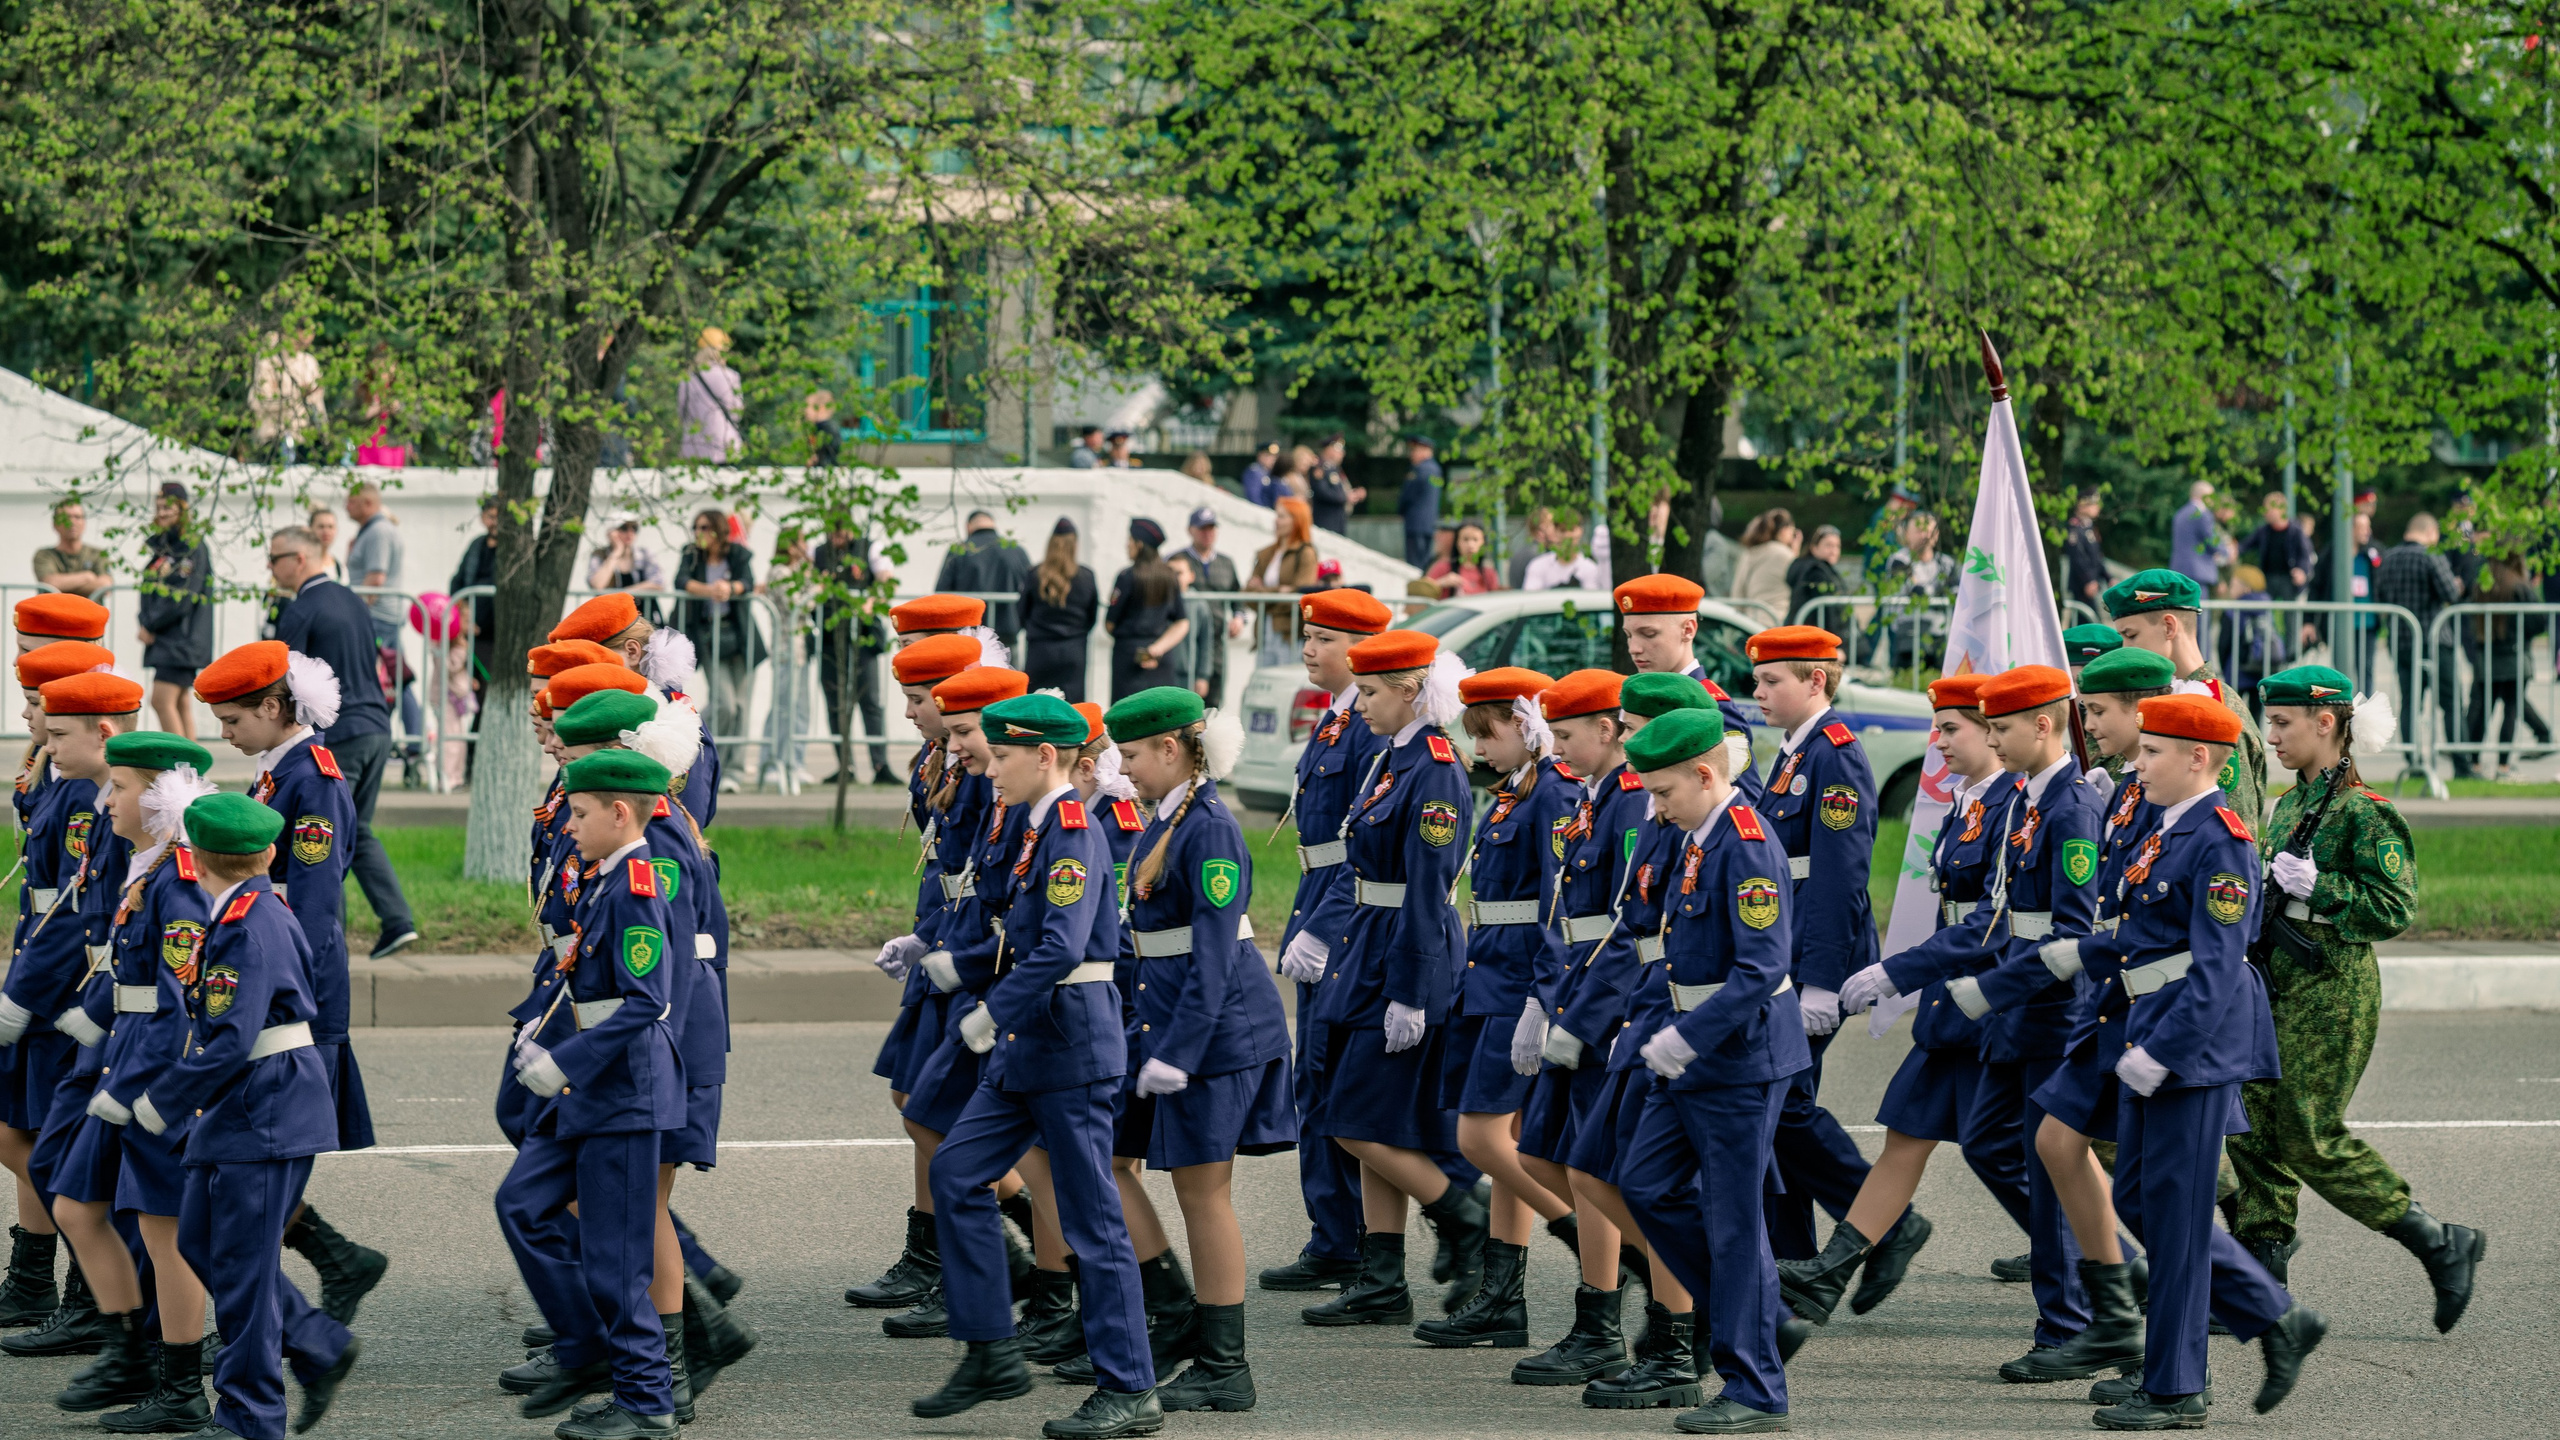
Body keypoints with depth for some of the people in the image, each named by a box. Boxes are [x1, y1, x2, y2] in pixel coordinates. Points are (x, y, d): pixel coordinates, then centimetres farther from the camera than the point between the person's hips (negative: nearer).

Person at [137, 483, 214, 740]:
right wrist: (143, 621, -3)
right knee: (180, 703, 8)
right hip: (163, 640, 8)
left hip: (181, 638, -8)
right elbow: (148, 592, 16)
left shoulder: (194, 548, -10)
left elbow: (183, 598, -16)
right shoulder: (161, 547, 15)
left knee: (162, 700, -14)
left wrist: (150, 625, -11)